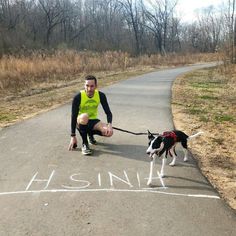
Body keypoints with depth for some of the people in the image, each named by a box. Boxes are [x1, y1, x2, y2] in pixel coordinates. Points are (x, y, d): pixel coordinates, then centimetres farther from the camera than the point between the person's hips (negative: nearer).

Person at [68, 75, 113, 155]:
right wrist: (73, 136, -20)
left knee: (109, 132, -25)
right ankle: (84, 143, -19)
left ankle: (90, 134, 8)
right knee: (84, 116, -40)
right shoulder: (78, 97, -22)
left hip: (93, 121, 3)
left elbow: (108, 112, -9)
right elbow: (74, 116, -19)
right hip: (81, 122, -3)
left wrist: (109, 125, -29)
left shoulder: (101, 95, -13)